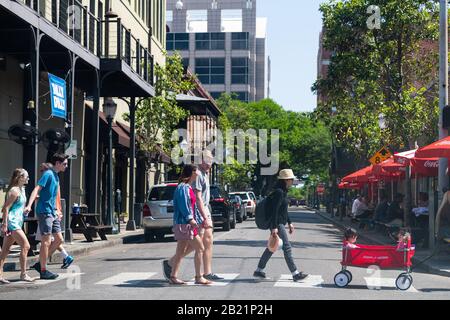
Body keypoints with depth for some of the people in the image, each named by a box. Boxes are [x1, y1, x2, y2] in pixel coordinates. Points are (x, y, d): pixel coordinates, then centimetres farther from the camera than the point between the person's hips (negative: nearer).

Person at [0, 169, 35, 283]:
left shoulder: (22, 189, 15)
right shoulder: (14, 191, -14)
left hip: (17, 222, 9)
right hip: (12, 222, -9)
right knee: (25, 246, -9)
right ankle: (23, 274, -4)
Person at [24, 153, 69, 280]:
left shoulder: (55, 176, 15)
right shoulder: (48, 174, -11)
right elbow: (37, 189, -21)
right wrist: (29, 205, -32)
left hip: (52, 212, 9)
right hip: (44, 212, -9)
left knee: (59, 239, 8)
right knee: (46, 241, -5)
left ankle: (41, 263, 16)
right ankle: (43, 271, 2)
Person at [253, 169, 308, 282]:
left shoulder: (283, 192, 15)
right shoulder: (279, 192, -17)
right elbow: (274, 210, -22)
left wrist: (289, 223, 23)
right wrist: (274, 227, -25)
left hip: (280, 223, 11)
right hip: (277, 224, -11)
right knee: (287, 248, -7)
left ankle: (259, 271, 19)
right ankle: (295, 274, -4)